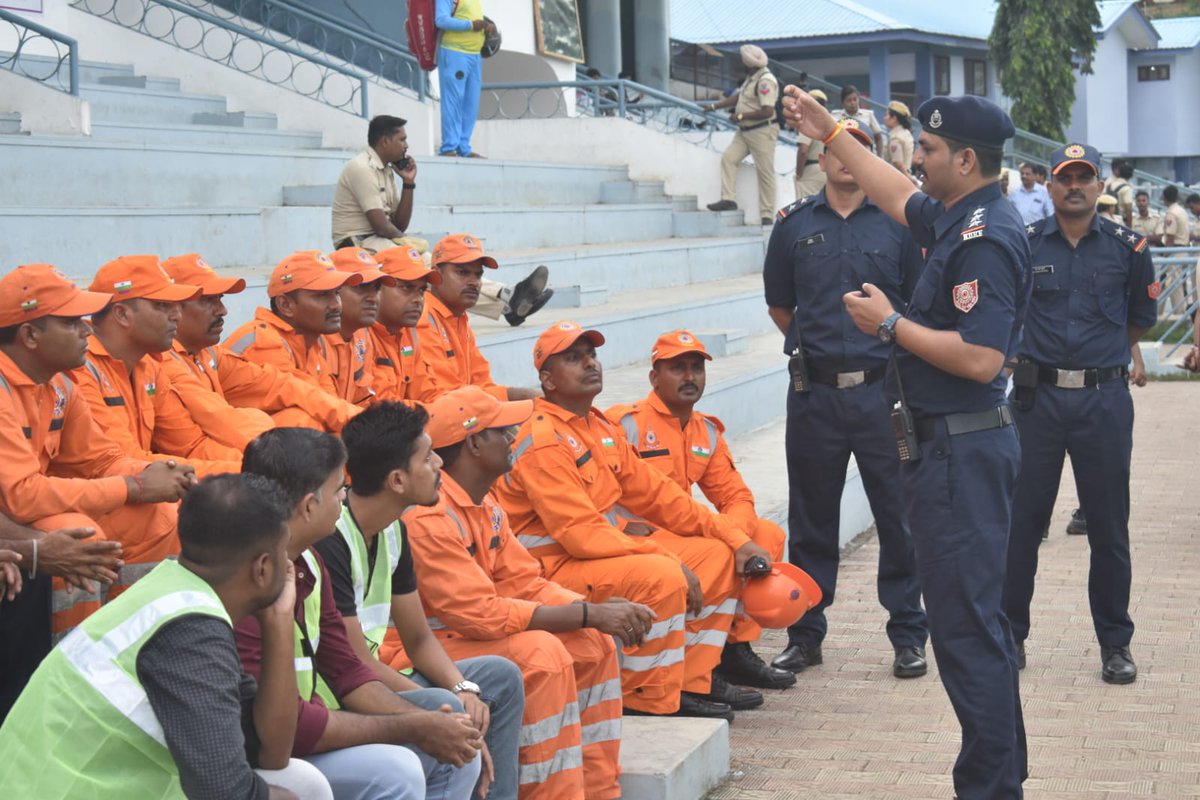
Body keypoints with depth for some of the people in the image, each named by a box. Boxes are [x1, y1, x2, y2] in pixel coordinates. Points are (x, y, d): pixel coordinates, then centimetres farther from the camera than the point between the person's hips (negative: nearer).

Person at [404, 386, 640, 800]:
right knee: (540, 654, -28)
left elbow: (524, 582, 6)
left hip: (459, 632, 10)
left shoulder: (486, 502, 8)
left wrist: (602, 609, -11)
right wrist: (589, 614, -24)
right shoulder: (430, 515, -24)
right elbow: (480, 614, -27)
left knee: (593, 643, 3)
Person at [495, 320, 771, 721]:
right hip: (552, 568, -10)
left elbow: (654, 493, 14)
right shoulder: (543, 441, -19)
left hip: (607, 549, 10)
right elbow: (582, 533, -26)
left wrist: (734, 538, 8)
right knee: (661, 576, -32)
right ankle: (650, 699, -15)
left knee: (717, 556, 8)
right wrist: (671, 560, -25)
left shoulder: (600, 427, 12)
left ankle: (692, 681, 9)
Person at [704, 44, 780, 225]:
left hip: (762, 131, -10)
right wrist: (714, 106, 16)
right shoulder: (751, 78, 12)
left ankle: (767, 216, -2)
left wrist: (740, 116, -17)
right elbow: (737, 96, 22)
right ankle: (728, 199, 2)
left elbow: (767, 112, -24)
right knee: (728, 157, 2)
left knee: (765, 173, -5)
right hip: (745, 130, 10)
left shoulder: (765, 81, -19)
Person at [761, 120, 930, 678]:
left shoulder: (898, 223, 3)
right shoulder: (795, 224, 7)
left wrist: (896, 357, 3)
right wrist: (817, 347, 12)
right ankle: (805, 635, 20)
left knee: (899, 515, 2)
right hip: (814, 393, 1)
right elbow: (779, 305, 16)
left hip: (883, 389, -1)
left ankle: (908, 636, 14)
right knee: (811, 519, 9)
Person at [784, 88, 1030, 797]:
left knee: (965, 625, -7)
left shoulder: (987, 239, -19)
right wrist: (831, 133, 35)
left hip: (963, 448, -11)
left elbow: (981, 358, -28)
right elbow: (901, 198, 32)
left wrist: (891, 325, -17)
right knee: (978, 618, 18)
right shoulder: (957, 219, 11)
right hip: (951, 444, 11)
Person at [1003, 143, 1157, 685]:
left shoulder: (1127, 247, 3)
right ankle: (1010, 634, 18)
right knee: (1022, 520, 4)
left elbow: (1142, 317, 17)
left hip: (1104, 400, 0)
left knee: (1109, 526, 5)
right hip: (1037, 397, 0)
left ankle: (1115, 642, 17)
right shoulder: (1022, 244, 2)